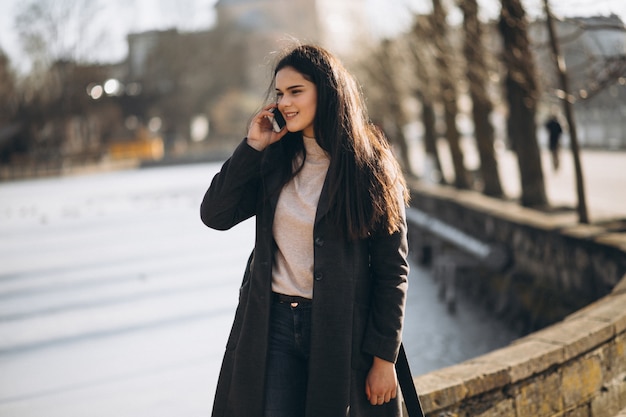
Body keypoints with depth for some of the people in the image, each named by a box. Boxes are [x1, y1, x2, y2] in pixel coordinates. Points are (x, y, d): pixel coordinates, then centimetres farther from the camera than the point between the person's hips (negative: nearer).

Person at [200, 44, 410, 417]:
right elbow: (215, 215, 0)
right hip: (273, 326, 3)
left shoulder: (370, 166, -6)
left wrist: (385, 357, -8)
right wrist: (252, 147, -4)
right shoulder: (275, 160, 7)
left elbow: (392, 268, -6)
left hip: (341, 331, -3)